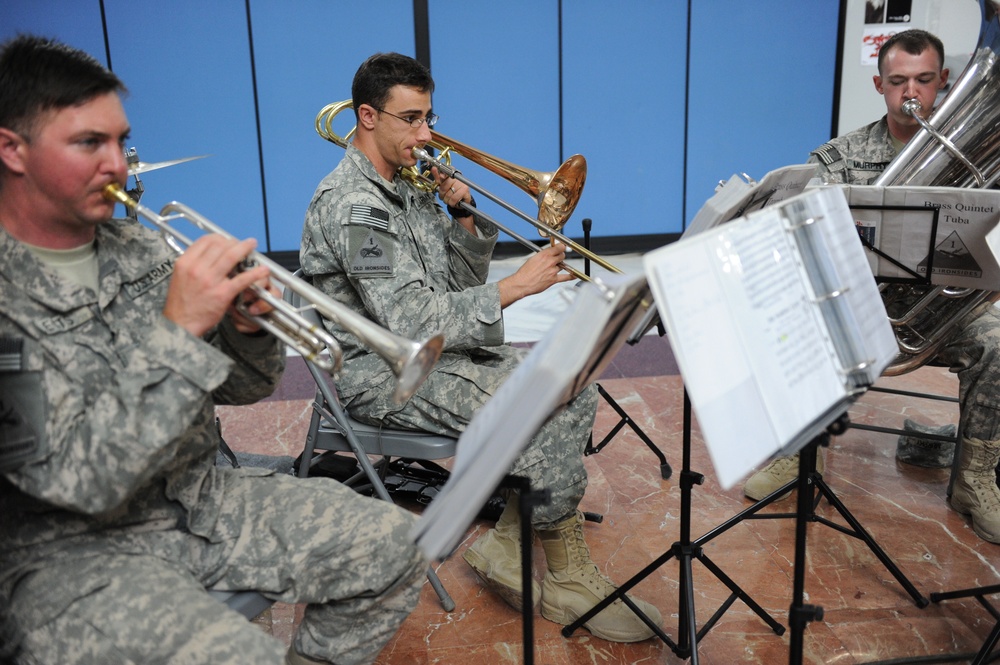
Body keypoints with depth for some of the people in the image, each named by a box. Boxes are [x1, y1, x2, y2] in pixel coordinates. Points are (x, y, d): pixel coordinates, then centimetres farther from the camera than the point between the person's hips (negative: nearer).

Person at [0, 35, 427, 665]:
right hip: (68, 548, -6)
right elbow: (78, 480, -24)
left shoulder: (143, 250, 4)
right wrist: (178, 328, -27)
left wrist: (247, 330, -13)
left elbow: (239, 388, 10)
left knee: (395, 547, -3)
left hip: (198, 497, 6)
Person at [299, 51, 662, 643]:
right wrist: (517, 286, -23)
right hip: (384, 373, -9)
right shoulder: (353, 205, -19)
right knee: (539, 419, -22)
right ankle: (568, 579, -1)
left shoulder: (411, 185, 11)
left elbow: (459, 284, 13)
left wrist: (465, 219, -4)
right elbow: (413, 321, -26)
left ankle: (507, 544, 2)